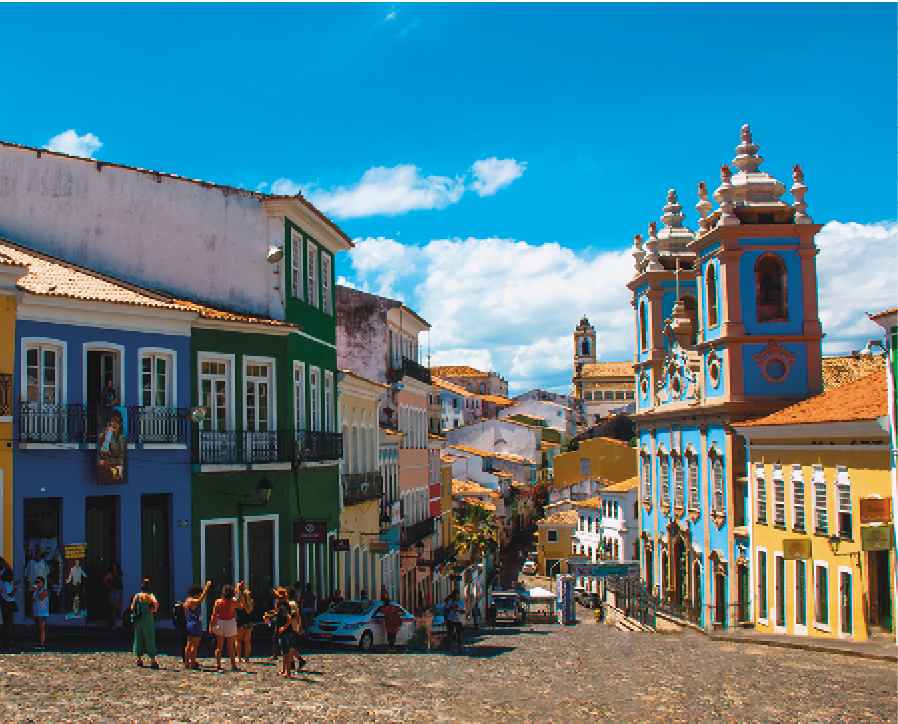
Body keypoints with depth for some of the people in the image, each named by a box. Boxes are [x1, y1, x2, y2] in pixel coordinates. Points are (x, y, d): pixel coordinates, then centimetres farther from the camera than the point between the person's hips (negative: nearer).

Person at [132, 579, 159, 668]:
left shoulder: (137, 596, 2)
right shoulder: (150, 595, -10)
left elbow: (132, 608, 0)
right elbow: (155, 602, -29)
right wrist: (155, 609, -10)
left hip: (138, 620, 4)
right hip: (147, 620, -4)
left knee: (138, 640, 13)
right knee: (150, 640, 1)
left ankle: (139, 660, 17)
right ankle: (153, 661, 2)